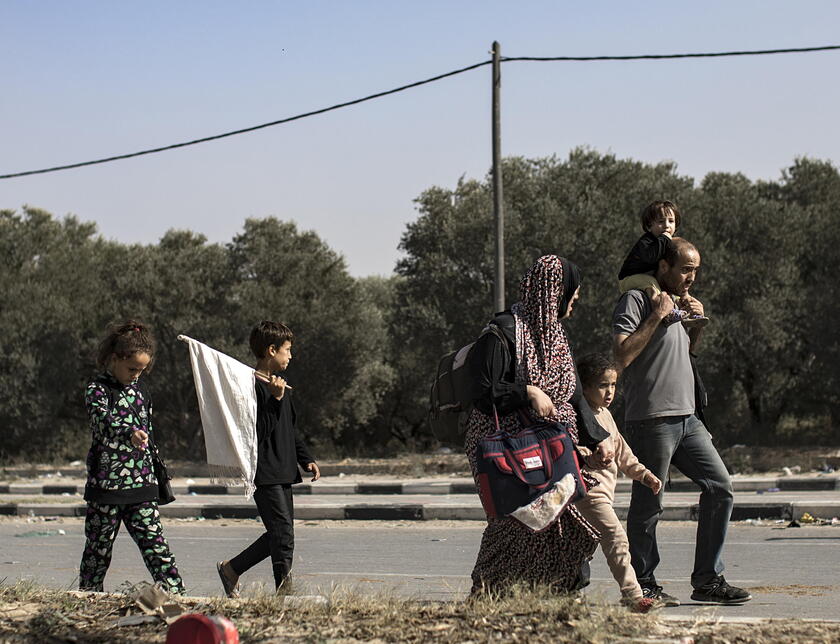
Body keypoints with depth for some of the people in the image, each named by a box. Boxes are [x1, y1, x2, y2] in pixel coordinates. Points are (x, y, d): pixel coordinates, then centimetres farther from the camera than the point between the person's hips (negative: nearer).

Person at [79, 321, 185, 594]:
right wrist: (130, 433, -48)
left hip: (141, 488, 4)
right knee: (98, 548, 4)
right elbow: (103, 420, -28)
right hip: (106, 487, -4)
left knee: (155, 543, -3)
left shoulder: (140, 393, 14)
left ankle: (176, 593, -9)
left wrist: (157, 478, 23)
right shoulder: (97, 390, -6)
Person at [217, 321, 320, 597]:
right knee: (283, 532, -13)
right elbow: (259, 431, -21)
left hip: (282, 471, 10)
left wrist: (306, 459, 19)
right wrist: (275, 400, -26)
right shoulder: (254, 386, -13)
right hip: (264, 473, -10)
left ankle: (230, 569, 28)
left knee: (279, 533, 12)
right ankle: (285, 590, -12)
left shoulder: (280, 386, 18)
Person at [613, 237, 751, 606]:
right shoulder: (636, 301, -6)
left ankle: (707, 580, 7)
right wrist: (657, 317, -15)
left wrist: (697, 324, 14)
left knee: (720, 487, 2)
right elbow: (622, 355, -16)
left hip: (687, 418, 8)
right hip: (650, 419, -8)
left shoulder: (679, 303, 20)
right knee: (648, 504, -4)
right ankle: (642, 585, 6)